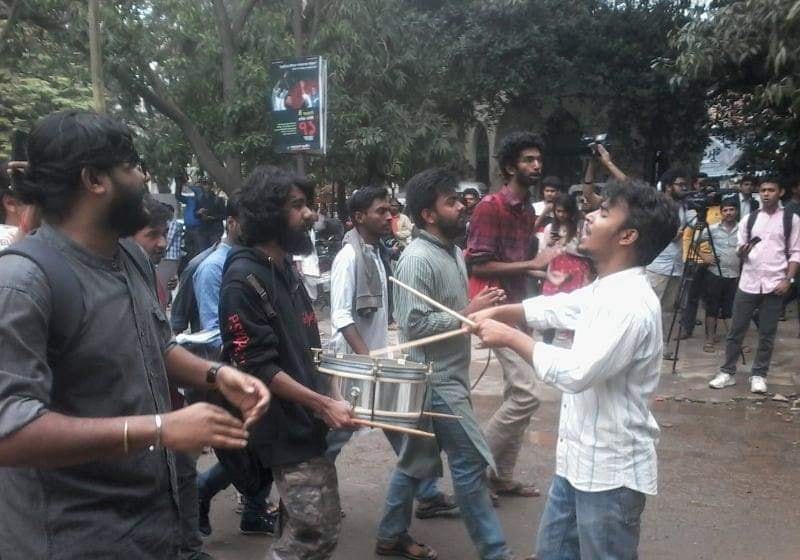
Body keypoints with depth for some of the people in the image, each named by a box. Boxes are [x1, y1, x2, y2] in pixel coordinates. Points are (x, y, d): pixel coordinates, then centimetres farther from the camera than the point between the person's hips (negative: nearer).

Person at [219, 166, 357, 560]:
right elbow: (257, 367, -22)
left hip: (304, 421, 10)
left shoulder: (285, 268, 11)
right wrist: (324, 404, -23)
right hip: (287, 429, -10)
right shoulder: (244, 278, -18)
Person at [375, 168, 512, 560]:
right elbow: (414, 325, -24)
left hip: (447, 375, 9)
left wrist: (481, 306, 5)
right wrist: (470, 311, -21)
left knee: (418, 459, 17)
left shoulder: (452, 251, 10)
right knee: (471, 463, -2)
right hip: (435, 379, -9)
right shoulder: (418, 259, -19)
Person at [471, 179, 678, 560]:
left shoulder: (631, 305, -27)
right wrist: (497, 312, 5)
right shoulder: (604, 289, 6)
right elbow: (553, 308, 19)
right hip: (579, 460, 10)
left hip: (611, 471, -10)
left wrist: (510, 337, -23)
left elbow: (576, 372, -33)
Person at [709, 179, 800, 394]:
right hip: (748, 283, 2)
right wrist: (742, 251, -12)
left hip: (774, 285, -2)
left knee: (767, 334, 4)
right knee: (736, 330, 3)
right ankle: (727, 373, 12)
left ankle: (758, 375, 15)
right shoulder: (748, 220, 9)